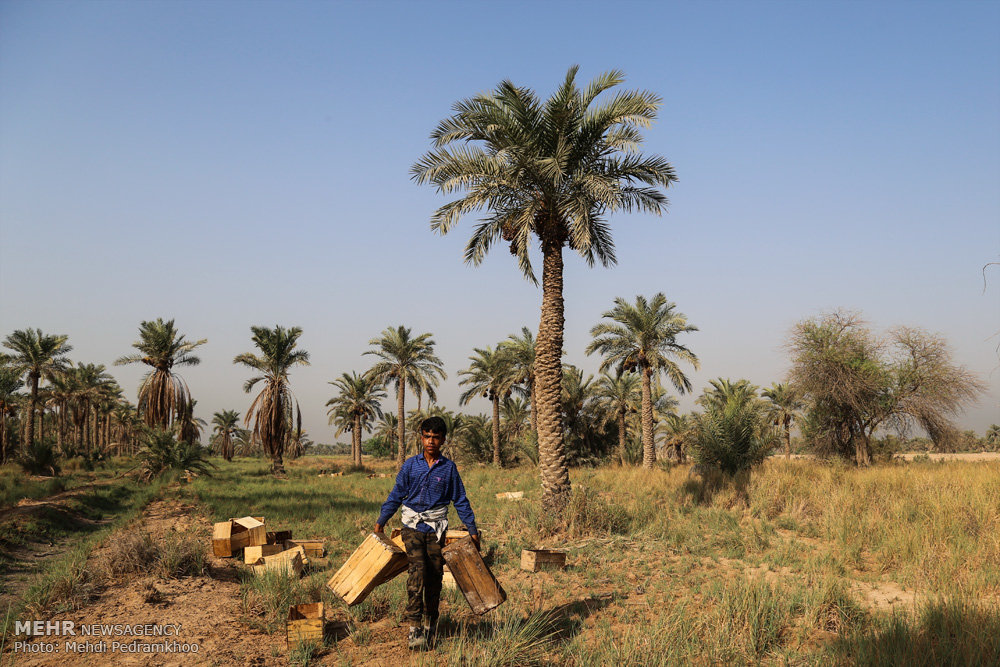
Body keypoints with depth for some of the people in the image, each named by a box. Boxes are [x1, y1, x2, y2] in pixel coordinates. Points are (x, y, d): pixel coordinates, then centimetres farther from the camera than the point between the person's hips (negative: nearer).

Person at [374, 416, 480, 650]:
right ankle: (414, 628, -18)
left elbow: (460, 500, 9)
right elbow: (396, 495, 10)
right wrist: (381, 521, 7)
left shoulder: (449, 468, 3)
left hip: (437, 527, 1)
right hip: (413, 525, -1)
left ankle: (430, 627, 20)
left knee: (435, 575, 4)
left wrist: (472, 529, 9)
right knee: (417, 569, -18)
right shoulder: (410, 465, 3)